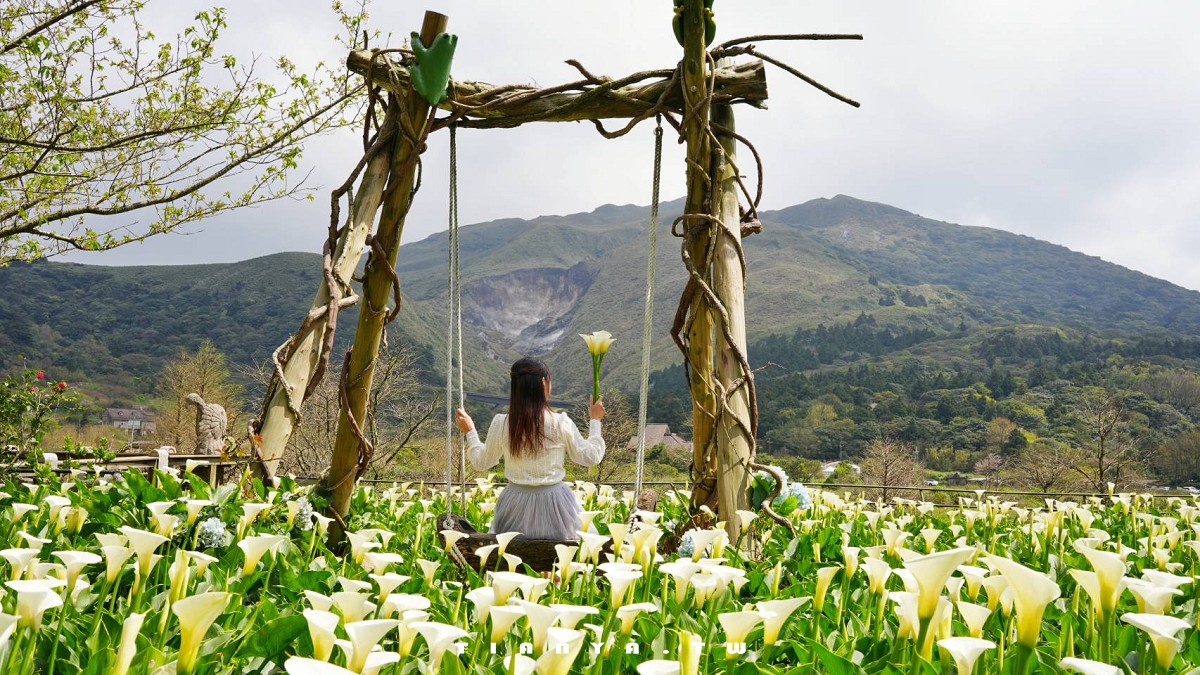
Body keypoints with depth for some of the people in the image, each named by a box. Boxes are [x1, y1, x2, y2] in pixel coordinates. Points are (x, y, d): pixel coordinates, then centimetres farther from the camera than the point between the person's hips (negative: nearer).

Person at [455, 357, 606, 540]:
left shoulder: (501, 424, -9)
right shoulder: (561, 423, -12)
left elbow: (481, 463, 6)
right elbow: (591, 457, 0)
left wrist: (470, 432, 20)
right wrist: (595, 421, 11)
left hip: (517, 503, 2)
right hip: (554, 503, -1)